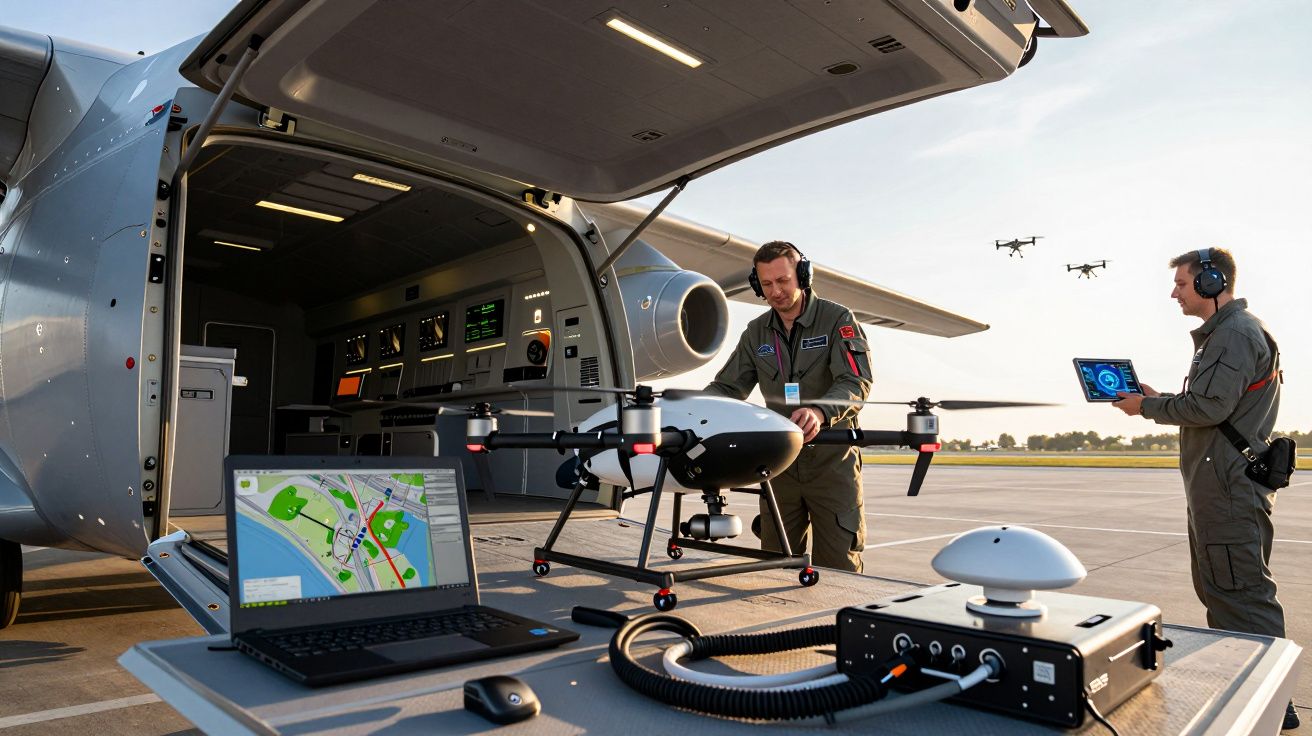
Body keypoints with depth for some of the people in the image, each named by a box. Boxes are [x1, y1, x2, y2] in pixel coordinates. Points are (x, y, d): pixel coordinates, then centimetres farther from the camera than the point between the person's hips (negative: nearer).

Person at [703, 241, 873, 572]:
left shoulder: (838, 319, -5)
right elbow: (726, 387, 10)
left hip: (832, 459, -4)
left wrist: (821, 411, -39)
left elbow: (856, 380, -18)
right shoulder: (757, 333, 10)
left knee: (838, 568, -1)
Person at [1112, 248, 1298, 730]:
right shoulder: (1222, 333, 20)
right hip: (1220, 486, 11)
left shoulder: (1236, 334, -13)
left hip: (1230, 487, -11)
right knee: (1219, 590, 17)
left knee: (1243, 595, -6)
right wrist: (1158, 399, 12)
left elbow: (1209, 407, -22)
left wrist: (1148, 408, -9)